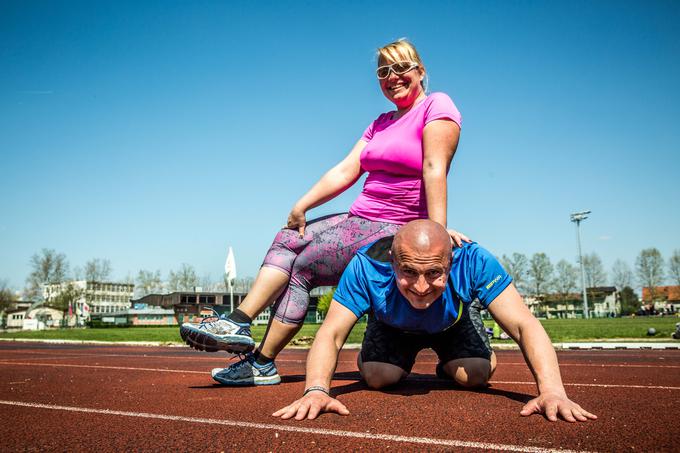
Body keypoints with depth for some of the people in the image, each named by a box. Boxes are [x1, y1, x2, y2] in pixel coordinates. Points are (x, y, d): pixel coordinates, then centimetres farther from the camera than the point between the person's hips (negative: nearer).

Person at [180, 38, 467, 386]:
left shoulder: (436, 105, -5)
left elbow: (434, 169, -19)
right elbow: (346, 170, 8)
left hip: (397, 230, -8)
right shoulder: (381, 123, 18)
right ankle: (238, 323, -12)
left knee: (303, 267, -14)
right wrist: (300, 207, -1)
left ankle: (262, 364, -5)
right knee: (286, 241, -4)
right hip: (359, 218, 8)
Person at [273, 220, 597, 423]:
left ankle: (447, 368, 20)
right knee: (377, 378, -18)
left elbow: (525, 326, -41)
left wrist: (552, 392, -54)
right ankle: (402, 365, 20)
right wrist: (316, 390, -55)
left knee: (475, 376, -18)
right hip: (394, 329, 0)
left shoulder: (474, 262, -42)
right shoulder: (366, 266, -42)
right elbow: (331, 334, -39)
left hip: (453, 326, 0)